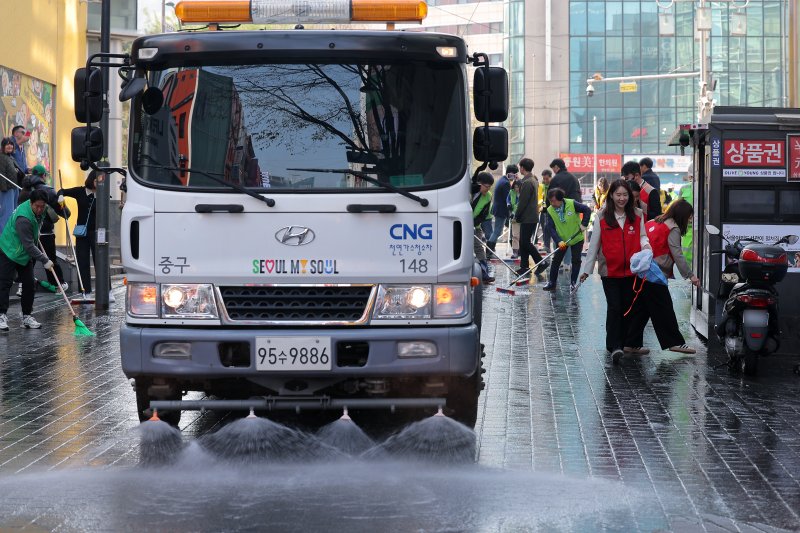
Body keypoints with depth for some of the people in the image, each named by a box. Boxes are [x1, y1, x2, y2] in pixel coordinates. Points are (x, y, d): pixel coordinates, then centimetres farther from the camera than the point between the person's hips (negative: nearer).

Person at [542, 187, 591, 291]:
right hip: (562, 240, 2)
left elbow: (587, 210, -10)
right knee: (556, 260, 1)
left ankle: (573, 283, 12)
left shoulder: (572, 204, -20)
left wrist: (584, 224, -18)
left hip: (577, 238, -2)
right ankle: (551, 283, 8)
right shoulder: (550, 211, -14)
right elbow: (551, 228, -16)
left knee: (576, 261, 1)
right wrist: (559, 241, -27)